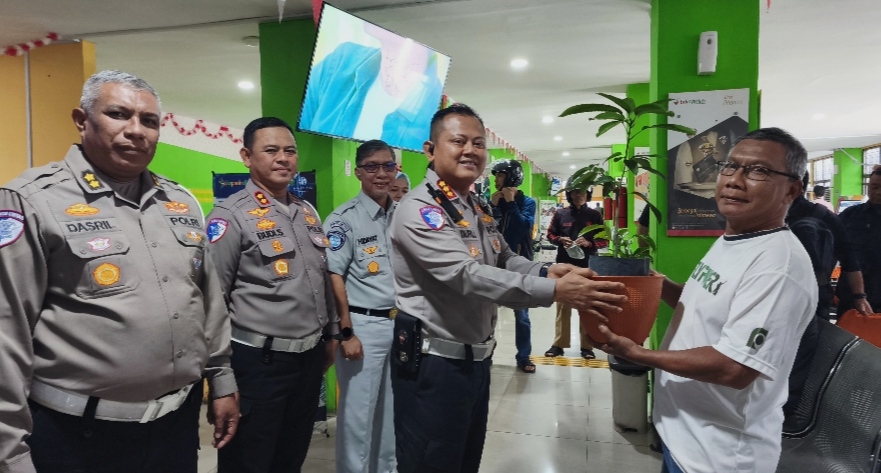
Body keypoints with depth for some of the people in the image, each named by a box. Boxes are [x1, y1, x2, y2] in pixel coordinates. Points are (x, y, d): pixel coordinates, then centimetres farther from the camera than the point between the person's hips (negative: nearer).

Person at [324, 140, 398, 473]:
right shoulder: (345, 218, -10)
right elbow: (334, 277, -12)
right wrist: (347, 333, -14)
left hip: (401, 322, 6)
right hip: (364, 324, -6)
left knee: (392, 407, 18)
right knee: (358, 411, 6)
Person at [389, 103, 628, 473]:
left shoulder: (479, 209, 10)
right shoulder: (419, 209, -21)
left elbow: (505, 261, 11)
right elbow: (467, 276, -31)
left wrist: (545, 271, -11)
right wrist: (555, 290, -36)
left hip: (477, 357, 9)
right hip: (433, 363, -9)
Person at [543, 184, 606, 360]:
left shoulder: (595, 215, 4)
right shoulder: (560, 213, 4)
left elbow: (604, 241, 5)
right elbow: (550, 234, 11)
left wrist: (589, 243, -13)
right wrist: (560, 240, -9)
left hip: (588, 266, 0)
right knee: (563, 305, 6)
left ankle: (587, 346, 14)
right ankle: (559, 344, 14)